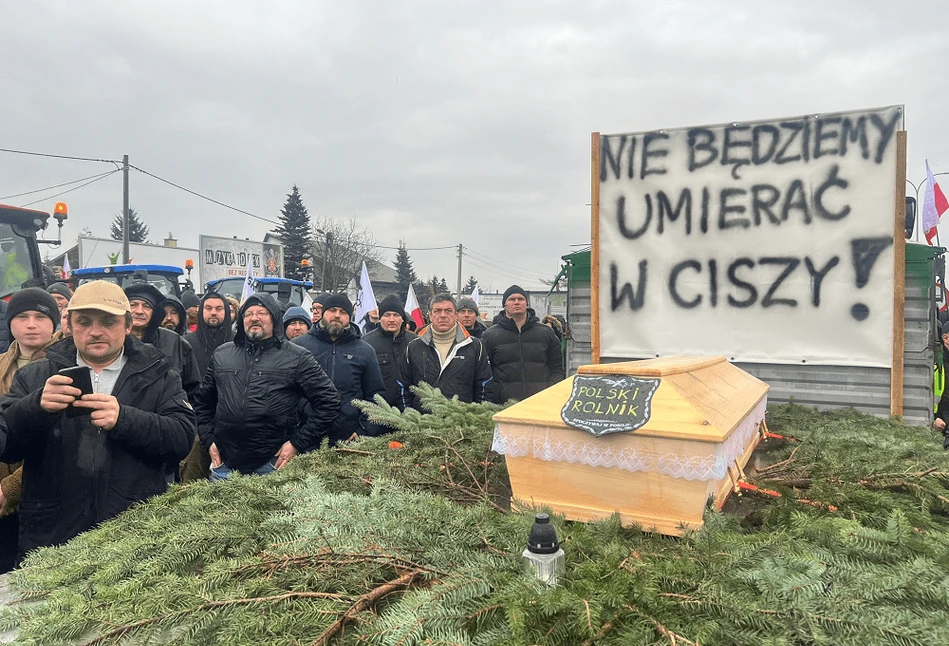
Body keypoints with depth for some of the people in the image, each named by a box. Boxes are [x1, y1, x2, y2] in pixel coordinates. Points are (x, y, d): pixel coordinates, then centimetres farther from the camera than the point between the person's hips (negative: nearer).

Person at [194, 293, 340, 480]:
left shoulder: (297, 357, -1)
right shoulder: (221, 354, 13)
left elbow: (328, 401, -4)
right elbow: (203, 400, 23)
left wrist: (297, 443, -8)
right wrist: (209, 439, 11)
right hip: (224, 463, 4)